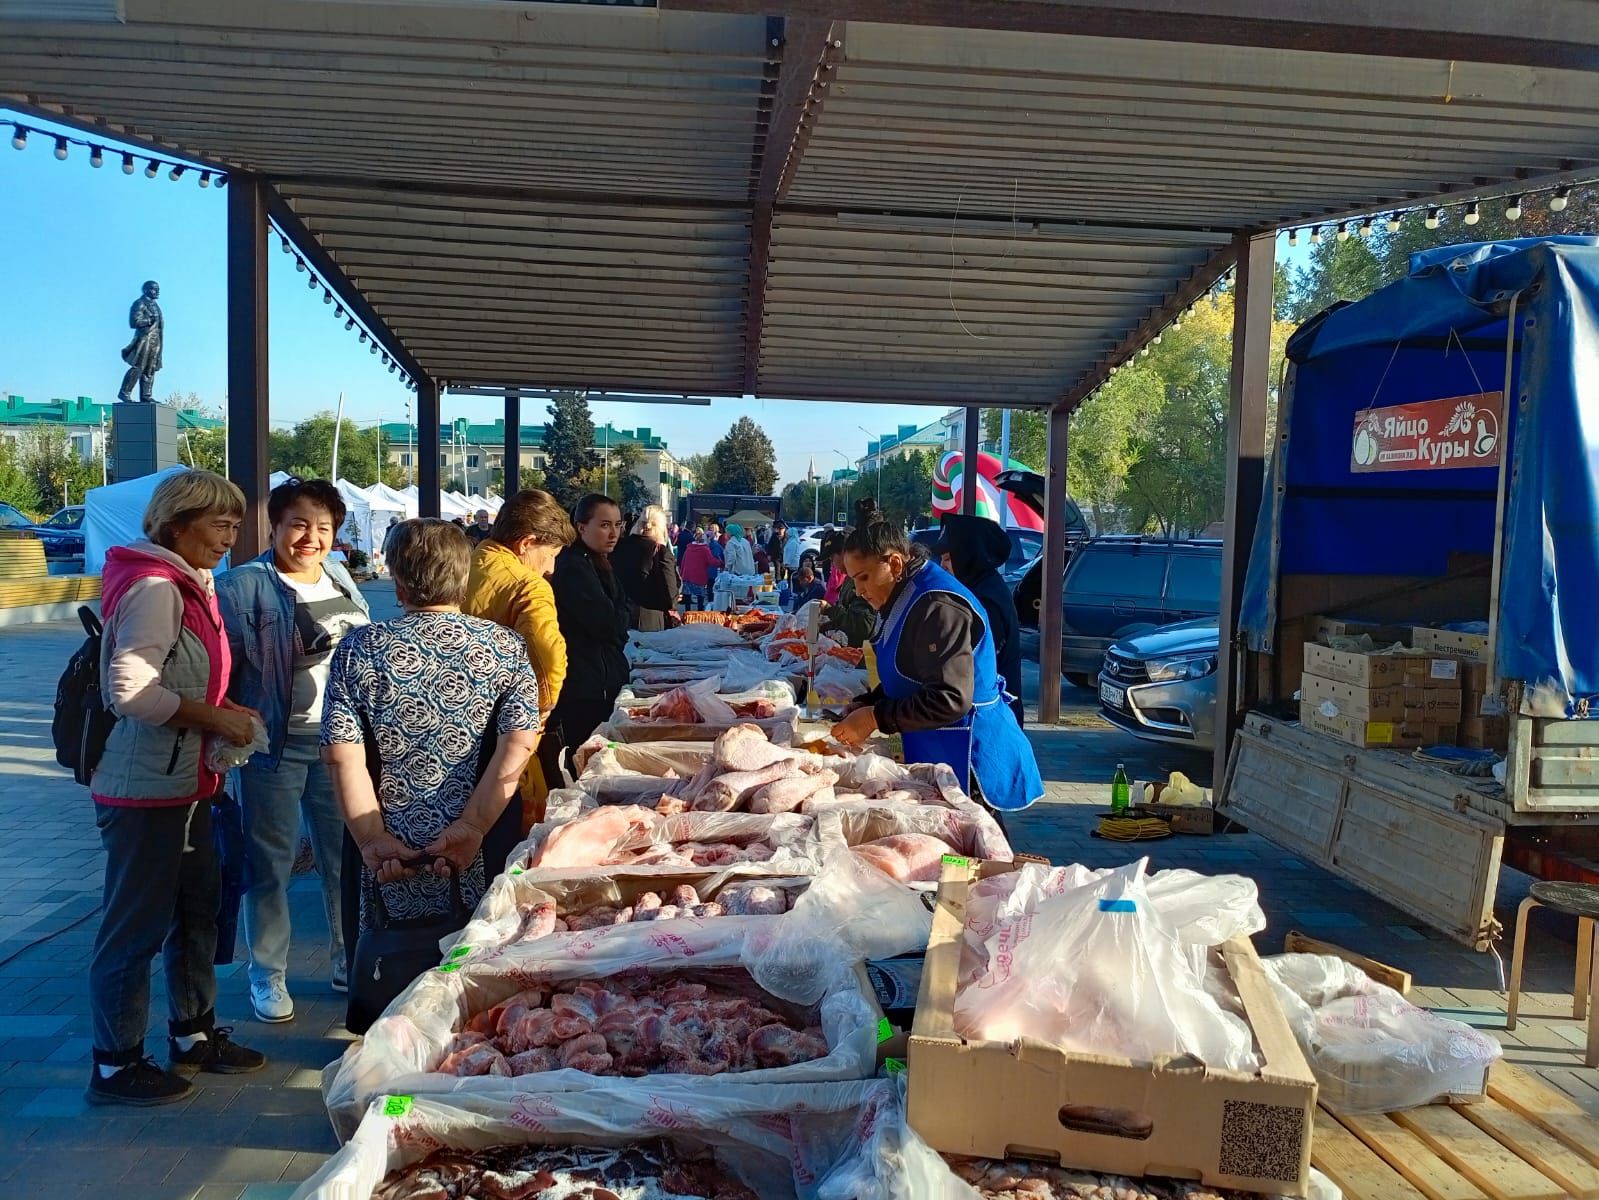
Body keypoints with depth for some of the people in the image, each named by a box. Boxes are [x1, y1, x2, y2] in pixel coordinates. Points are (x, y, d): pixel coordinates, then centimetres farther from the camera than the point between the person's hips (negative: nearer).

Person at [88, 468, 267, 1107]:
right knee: (136, 928, 3)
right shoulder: (154, 588, -19)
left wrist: (223, 707, 7)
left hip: (185, 784, 10)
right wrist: (216, 718, -20)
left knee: (197, 913, 20)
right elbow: (131, 689, -27)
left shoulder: (189, 585, 13)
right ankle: (115, 1066, 17)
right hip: (145, 791, -10)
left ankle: (193, 1034, 35)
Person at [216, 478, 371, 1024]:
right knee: (270, 863, 7)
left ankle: (350, 961, 28)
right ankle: (268, 975, 22)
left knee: (347, 856, 13)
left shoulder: (341, 580, 11)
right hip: (275, 747, -5)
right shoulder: (244, 585, -8)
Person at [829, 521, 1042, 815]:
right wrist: (864, 705, 3)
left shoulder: (938, 606, -22)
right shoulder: (904, 601, 11)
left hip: (966, 758, -10)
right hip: (933, 751, 10)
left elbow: (950, 700, -27)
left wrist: (875, 717, -21)